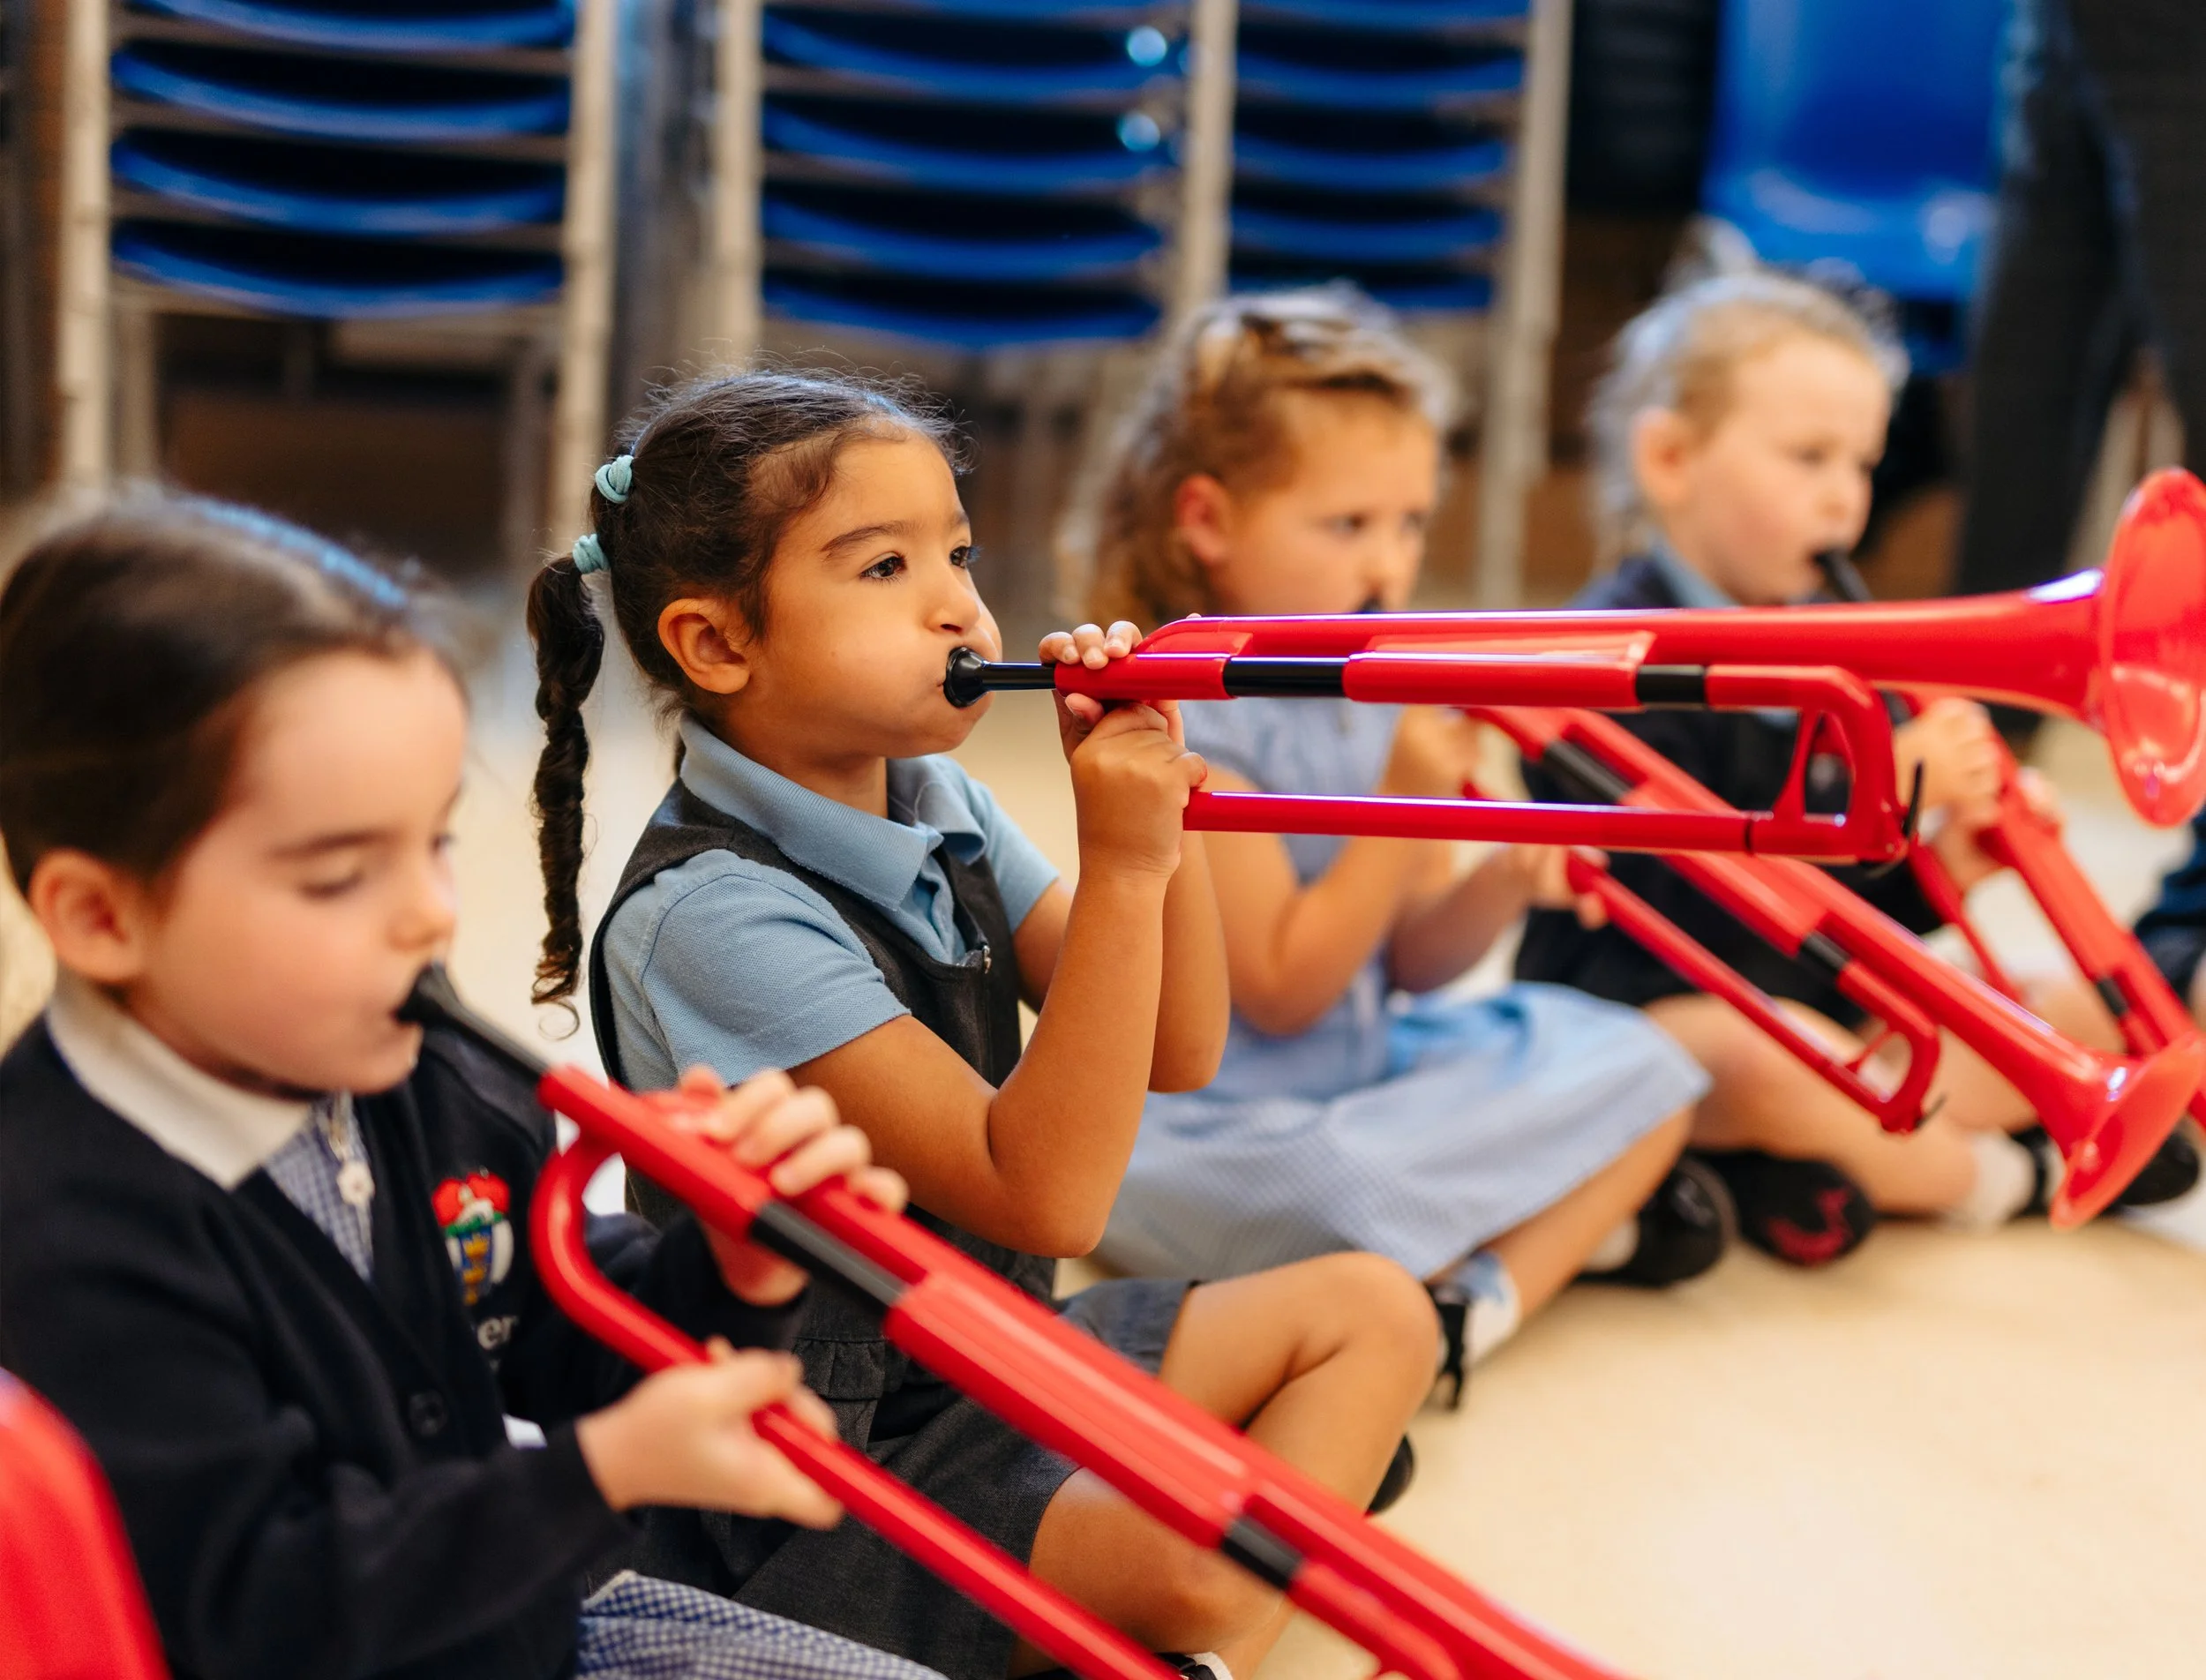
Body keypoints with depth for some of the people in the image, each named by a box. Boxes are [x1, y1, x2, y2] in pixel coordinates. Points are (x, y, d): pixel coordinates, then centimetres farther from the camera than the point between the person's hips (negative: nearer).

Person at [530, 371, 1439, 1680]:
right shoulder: (711, 912, -24)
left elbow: (1177, 1055, 2)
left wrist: (1163, 806, -13)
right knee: (1189, 1560, -32)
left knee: (1374, 1312, 8)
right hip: (834, 1462, -9)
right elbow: (1043, 1195, -27)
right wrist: (1122, 865, -31)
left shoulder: (941, 804, 3)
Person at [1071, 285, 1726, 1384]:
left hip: (1370, 1068, 9)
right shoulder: (1187, 720, -20)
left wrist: (1507, 884, -11)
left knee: (1642, 1071, 4)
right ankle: (1566, 1221, -8)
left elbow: (1407, 960, 9)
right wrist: (1405, 809, -24)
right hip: (1232, 1133, -9)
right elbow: (1282, 992, -20)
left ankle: (1480, 1297, -6)